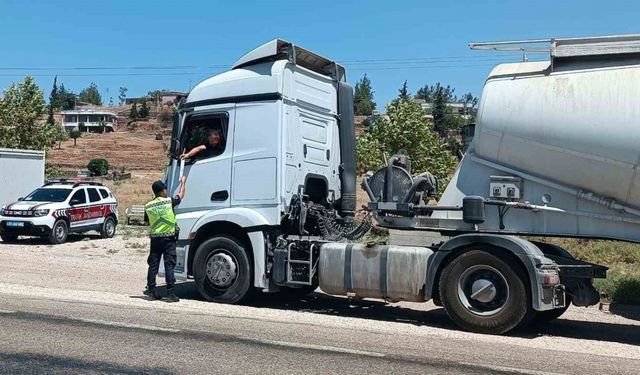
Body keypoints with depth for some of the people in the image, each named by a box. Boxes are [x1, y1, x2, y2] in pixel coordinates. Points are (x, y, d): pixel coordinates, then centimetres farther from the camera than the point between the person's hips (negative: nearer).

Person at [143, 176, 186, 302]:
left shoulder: (148, 206, 2)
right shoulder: (169, 201, -7)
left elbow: (149, 223, 12)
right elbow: (181, 195, 11)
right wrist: (183, 182, 26)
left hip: (155, 238, 3)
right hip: (169, 238, -3)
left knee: (153, 265, 11)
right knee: (169, 266, -3)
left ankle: (151, 291, 16)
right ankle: (171, 294, -3)